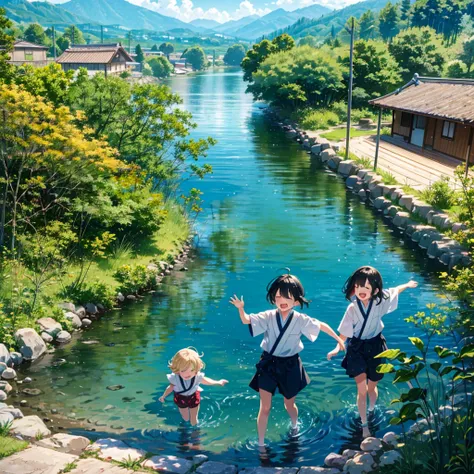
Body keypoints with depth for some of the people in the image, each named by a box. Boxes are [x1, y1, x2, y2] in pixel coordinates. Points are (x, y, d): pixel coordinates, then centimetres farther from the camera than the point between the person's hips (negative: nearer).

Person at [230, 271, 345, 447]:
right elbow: (247, 320, -24)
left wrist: (338, 339, 10)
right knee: (265, 407, -1)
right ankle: (261, 443, 14)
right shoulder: (268, 316, -12)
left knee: (289, 403, 19)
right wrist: (241, 309, -44)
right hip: (268, 365, -1)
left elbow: (321, 325, 3)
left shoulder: (301, 320, -10)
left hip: (290, 366, 1)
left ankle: (294, 426, 53)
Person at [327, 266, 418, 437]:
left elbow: (394, 291, 7)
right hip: (357, 348, -2)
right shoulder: (352, 308, -17)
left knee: (371, 387, 15)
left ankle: (371, 410, 46)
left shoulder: (380, 300, -13)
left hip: (375, 346, 2)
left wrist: (407, 285, 22)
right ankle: (364, 425, 4)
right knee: (361, 389, -10)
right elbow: (344, 332, -11)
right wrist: (337, 348, -24)